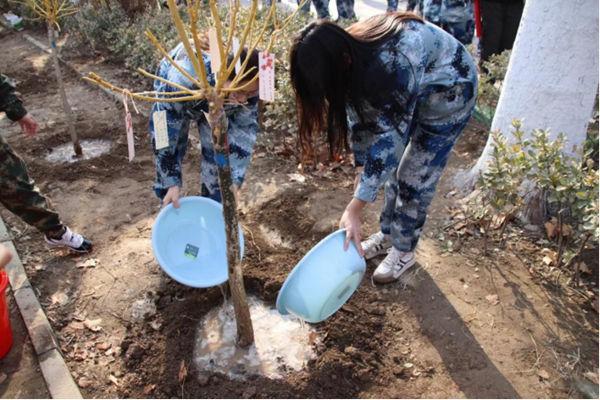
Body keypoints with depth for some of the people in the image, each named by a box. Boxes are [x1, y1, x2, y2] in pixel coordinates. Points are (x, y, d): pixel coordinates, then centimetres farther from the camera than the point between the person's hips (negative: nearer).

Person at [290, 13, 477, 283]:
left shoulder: (393, 65, -42)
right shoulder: (349, 52, -20)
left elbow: (389, 140, -37)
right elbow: (360, 114, -7)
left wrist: (354, 210, -35)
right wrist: (362, 169, -8)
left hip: (448, 92, -6)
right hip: (414, 90, 7)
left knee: (415, 176, -2)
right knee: (394, 166, 11)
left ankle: (404, 251, 18)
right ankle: (389, 233, 31)